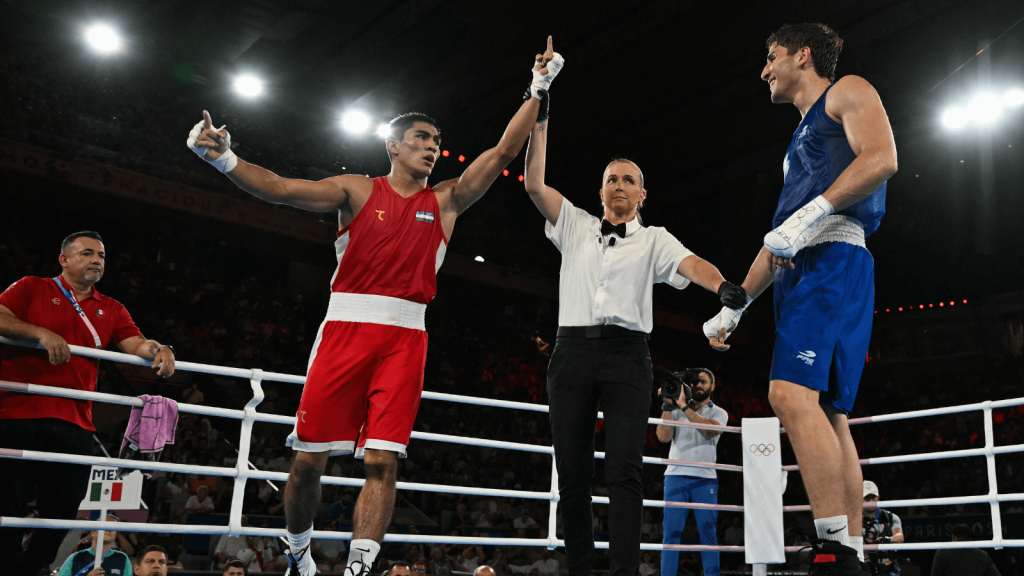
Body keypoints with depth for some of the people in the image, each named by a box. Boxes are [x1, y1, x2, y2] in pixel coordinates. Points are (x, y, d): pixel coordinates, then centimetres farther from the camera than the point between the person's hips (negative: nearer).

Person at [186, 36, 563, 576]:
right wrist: (223, 157, -16)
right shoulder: (358, 190, 9)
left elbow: (503, 152, 10)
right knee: (309, 457, 2)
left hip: (405, 336, 2)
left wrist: (538, 90, 8)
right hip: (346, 326, -1)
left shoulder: (446, 201, 14)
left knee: (382, 461, -8)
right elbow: (282, 189, -2)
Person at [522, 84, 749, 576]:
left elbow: (689, 263, -4)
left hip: (627, 354, -2)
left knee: (624, 467, -12)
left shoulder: (654, 239, 15)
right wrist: (540, 122, 4)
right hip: (573, 351, 2)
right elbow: (534, 185, 11)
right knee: (571, 468, -1)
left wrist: (721, 284, -26)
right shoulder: (574, 225, 20)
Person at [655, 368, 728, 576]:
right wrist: (668, 407, -5)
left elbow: (709, 430, -11)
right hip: (676, 475, 1)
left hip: (705, 478, -1)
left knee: (708, 533, -4)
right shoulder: (676, 410, 16)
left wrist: (684, 407, -14)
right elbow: (663, 436, 3)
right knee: (671, 532, -4)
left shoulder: (718, 412, 11)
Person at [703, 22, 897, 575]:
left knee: (792, 392, -24)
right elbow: (777, 240, 30)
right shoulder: (802, 136, 33)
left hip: (833, 259, -9)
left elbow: (881, 159, -12)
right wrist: (732, 307, 26)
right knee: (827, 414, 1)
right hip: (798, 272, 9)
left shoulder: (848, 91, 9)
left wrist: (812, 213, -20)